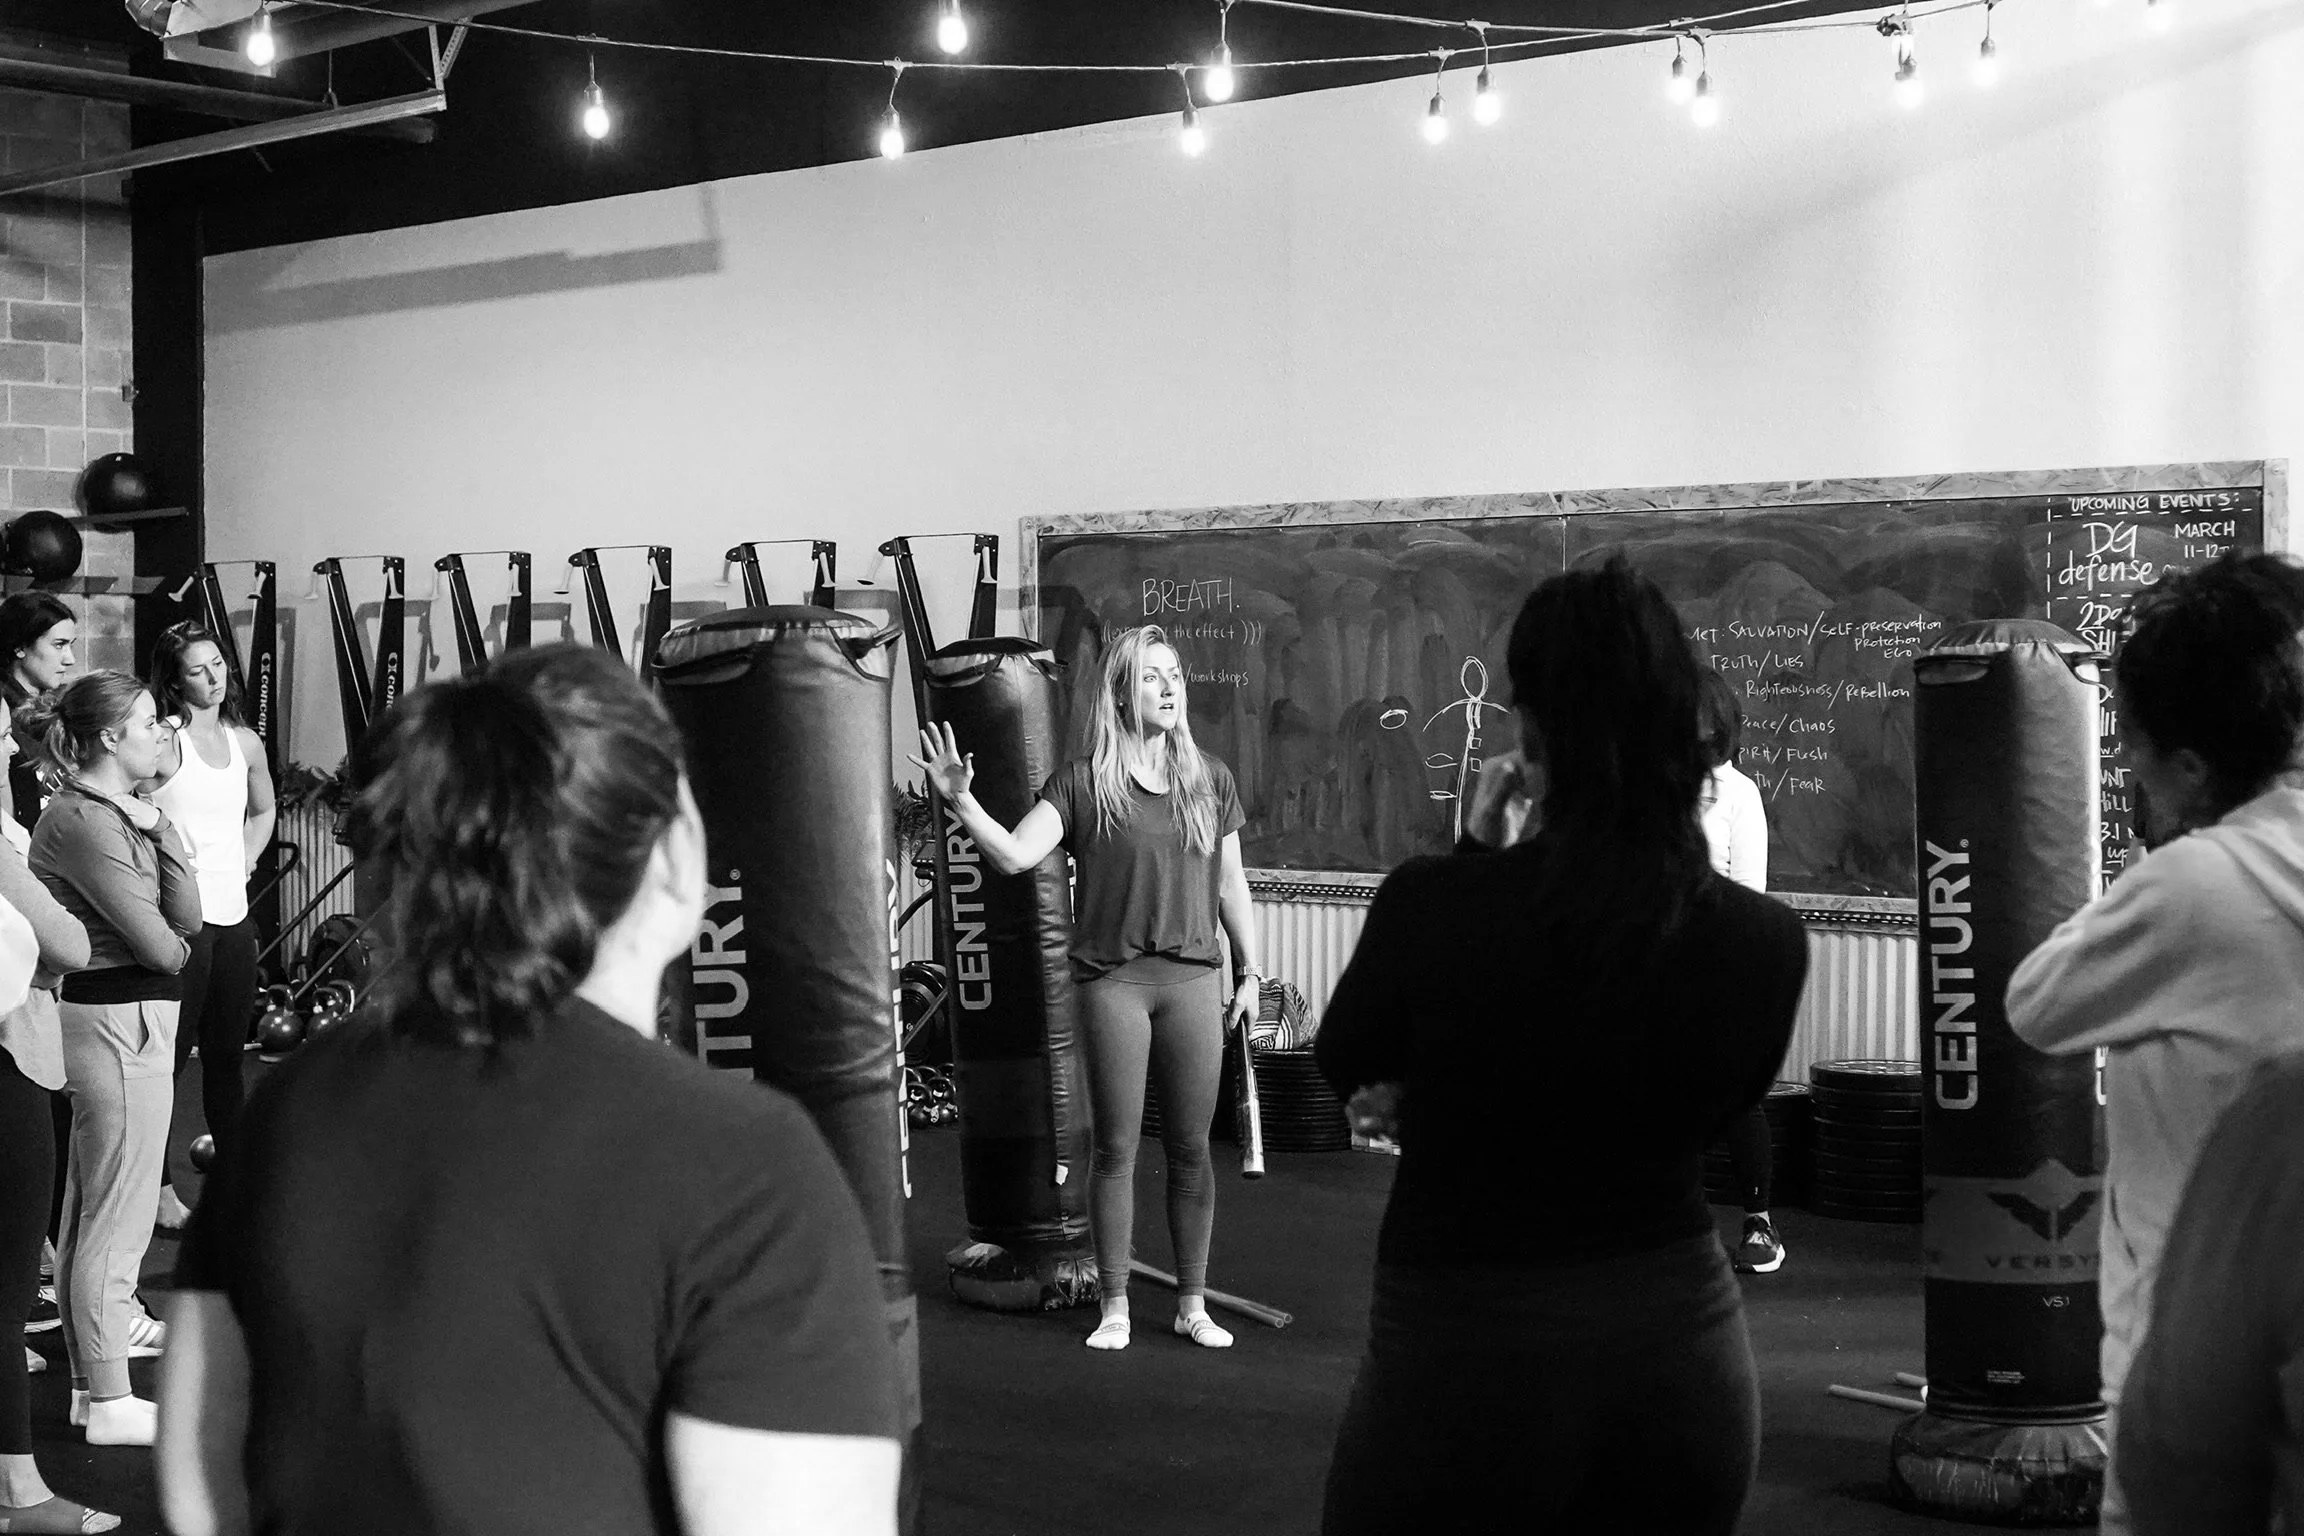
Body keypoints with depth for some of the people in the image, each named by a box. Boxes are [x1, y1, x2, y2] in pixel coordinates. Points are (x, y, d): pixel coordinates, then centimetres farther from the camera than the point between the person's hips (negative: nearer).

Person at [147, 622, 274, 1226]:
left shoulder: (246, 742, 11)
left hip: (234, 915, 6)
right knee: (169, 1054, -2)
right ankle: (160, 1187, 6)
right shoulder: (165, 742, -9)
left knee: (226, 1053, 14)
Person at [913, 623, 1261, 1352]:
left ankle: (1193, 1304, 19)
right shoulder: (1085, 782, -1)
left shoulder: (1210, 780, 8)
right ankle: (1115, 1306, 15)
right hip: (1112, 978, -2)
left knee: (1190, 1147, 7)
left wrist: (1249, 970, 12)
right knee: (1116, 1146, 4)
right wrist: (961, 801, -24)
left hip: (1194, 976, 2)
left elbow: (1230, 883, 14)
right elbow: (1015, 854, -11)